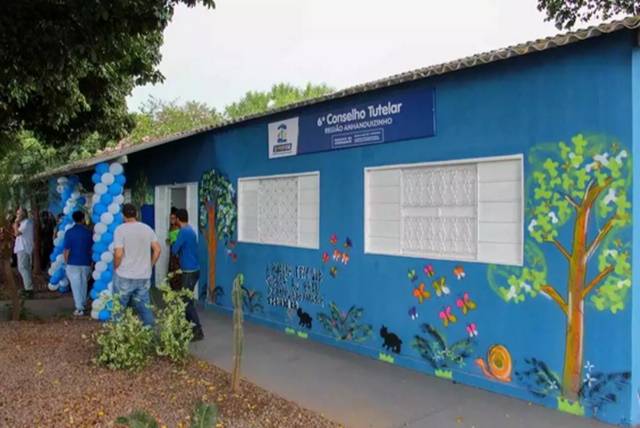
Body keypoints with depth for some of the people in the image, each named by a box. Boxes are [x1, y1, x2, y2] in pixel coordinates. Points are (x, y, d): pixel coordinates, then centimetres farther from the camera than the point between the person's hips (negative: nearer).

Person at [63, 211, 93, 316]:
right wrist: (91, 263, 14)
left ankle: (79, 309, -1)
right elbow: (91, 249, 3)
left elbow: (67, 250, -8)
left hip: (73, 263, -3)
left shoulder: (69, 232, -8)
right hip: (86, 263, 3)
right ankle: (83, 304, 28)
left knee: (76, 286, 1)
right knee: (83, 285, 18)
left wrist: (66, 262, 5)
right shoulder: (88, 232, -1)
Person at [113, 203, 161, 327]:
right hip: (144, 276, 4)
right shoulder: (147, 228, 4)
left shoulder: (120, 229, -10)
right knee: (144, 307, 11)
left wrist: (116, 268, 1)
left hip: (124, 276, -4)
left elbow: (118, 254, -16)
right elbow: (157, 250, 5)